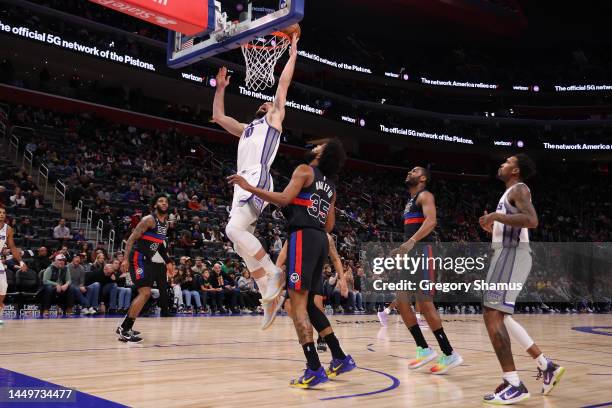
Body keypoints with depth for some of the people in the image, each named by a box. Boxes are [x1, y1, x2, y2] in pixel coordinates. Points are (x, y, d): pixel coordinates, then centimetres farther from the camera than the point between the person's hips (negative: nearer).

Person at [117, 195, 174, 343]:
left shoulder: (165, 224, 13)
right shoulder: (149, 219, -14)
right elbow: (132, 238, -19)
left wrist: (168, 262, 20)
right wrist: (126, 259, -29)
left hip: (146, 260, 10)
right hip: (137, 258, -10)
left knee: (145, 294, 14)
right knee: (145, 293, -17)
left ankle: (124, 327, 25)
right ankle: (125, 331, -13)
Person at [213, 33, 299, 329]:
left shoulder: (274, 119, 15)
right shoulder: (246, 129, 34)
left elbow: (284, 83, 12)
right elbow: (217, 116, 36)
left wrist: (293, 53, 18)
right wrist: (221, 87, 37)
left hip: (258, 178, -8)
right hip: (242, 182, 8)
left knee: (235, 229, -26)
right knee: (242, 242, 1)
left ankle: (275, 272, -17)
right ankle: (269, 299, 3)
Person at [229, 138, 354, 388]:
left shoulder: (305, 170, 1)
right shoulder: (330, 185, 23)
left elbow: (284, 199, -13)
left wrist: (249, 188, -10)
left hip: (303, 236, -8)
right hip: (321, 240, 8)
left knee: (298, 302, -10)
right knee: (308, 303, 16)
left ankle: (314, 370, -16)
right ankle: (340, 358, 17)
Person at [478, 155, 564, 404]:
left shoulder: (519, 189, -6)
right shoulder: (510, 193, 24)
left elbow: (531, 220, -24)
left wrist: (496, 216, -18)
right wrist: (493, 227, 19)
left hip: (512, 255, -11)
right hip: (508, 254, 11)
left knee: (492, 316, -16)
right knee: (499, 316, 15)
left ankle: (514, 385, -16)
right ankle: (546, 367, 20)